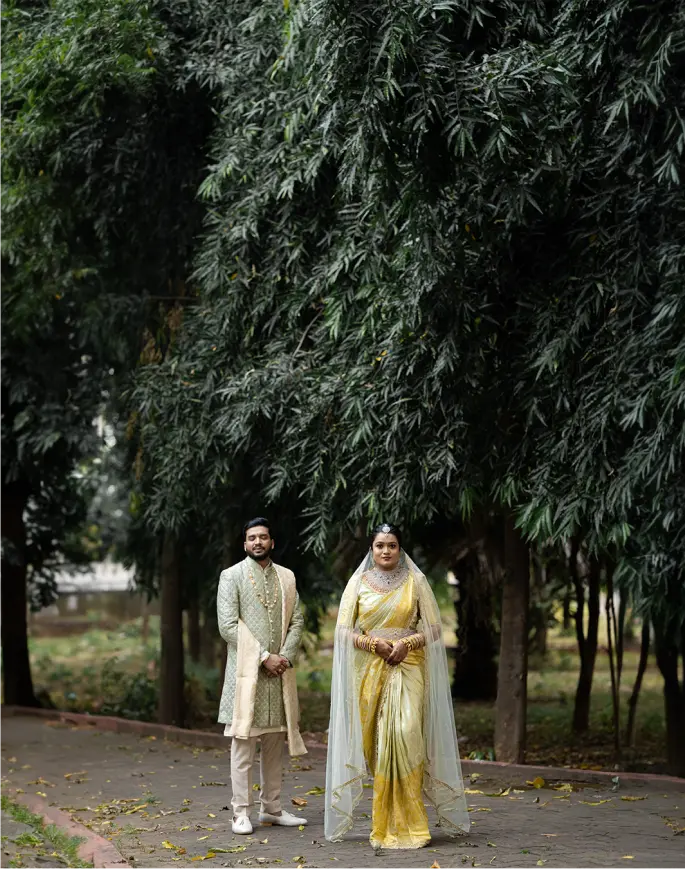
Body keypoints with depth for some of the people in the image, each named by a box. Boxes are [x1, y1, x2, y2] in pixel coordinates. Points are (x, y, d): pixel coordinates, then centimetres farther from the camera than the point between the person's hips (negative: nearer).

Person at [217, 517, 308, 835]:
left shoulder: (286, 577, 13)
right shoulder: (231, 576, -1)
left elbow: (296, 621, 10)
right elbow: (228, 626, -8)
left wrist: (286, 656, -7)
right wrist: (263, 657, -13)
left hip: (279, 669, 5)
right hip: (246, 669, -4)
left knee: (274, 741, 9)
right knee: (243, 740, -4)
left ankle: (271, 808, 16)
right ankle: (241, 812, 0)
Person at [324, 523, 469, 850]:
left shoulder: (415, 581, 6)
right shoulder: (358, 582, 7)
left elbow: (433, 628, 5)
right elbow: (344, 630, 4)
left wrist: (407, 643, -12)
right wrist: (374, 643, -11)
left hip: (408, 667, -1)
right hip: (370, 670, 1)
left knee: (405, 734, -16)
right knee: (377, 740, -2)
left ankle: (406, 821, -10)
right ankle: (384, 821, 8)